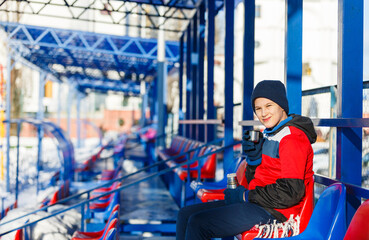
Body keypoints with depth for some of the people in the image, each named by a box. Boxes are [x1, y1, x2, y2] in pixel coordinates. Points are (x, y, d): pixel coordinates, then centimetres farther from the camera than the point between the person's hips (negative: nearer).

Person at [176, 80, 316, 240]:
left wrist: (247, 196, -12)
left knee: (197, 223, -22)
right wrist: (253, 159, -3)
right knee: (185, 214, 3)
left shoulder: (292, 138, -13)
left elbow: (291, 192, -21)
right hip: (256, 203, 10)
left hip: (274, 212, -10)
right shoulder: (269, 134, 17)